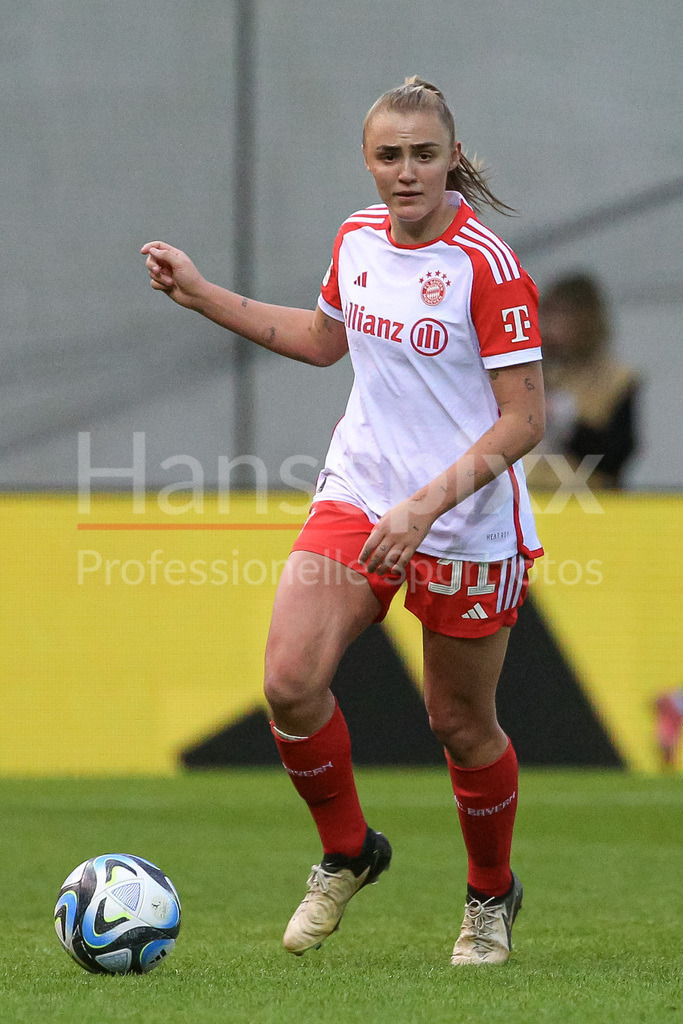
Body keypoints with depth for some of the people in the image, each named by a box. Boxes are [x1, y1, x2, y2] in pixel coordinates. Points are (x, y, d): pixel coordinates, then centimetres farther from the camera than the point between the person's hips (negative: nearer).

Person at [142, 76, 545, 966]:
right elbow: (323, 339, 23)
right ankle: (347, 853, 13)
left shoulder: (488, 264, -17)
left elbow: (524, 419, -17)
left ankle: (491, 896, 33)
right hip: (357, 493, 5)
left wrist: (426, 506, -25)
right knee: (290, 681, -12)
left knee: (459, 723, 7)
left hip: (467, 522, -5)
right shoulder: (358, 239, 3)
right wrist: (200, 294, 19)